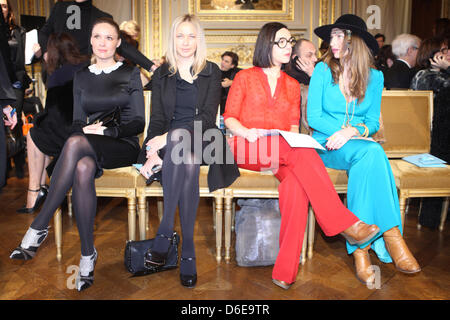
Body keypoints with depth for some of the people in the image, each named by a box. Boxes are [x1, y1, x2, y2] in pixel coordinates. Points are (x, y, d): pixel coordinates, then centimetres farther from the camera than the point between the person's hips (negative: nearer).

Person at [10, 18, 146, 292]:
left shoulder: (130, 73, 7)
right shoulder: (81, 77, 18)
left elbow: (138, 123, 0)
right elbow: (78, 122, 15)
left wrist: (107, 131, -16)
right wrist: (84, 129, -10)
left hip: (123, 146, -3)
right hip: (88, 149, 3)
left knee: (75, 143, -35)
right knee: (83, 169, -36)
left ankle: (39, 228, -30)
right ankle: (88, 254, -27)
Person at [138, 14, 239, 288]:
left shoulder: (212, 72, 10)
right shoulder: (162, 75, 16)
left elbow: (208, 117, -4)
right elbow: (157, 119, 7)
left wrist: (169, 137, -18)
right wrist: (154, 152, -14)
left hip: (202, 140, 0)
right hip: (170, 144, 1)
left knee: (181, 138, -37)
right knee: (188, 159, -36)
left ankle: (165, 233, -30)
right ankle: (187, 252, -33)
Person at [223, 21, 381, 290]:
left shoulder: (292, 85, 25)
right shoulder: (245, 77, 14)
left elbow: (293, 127, 18)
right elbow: (229, 118, 7)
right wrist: (248, 133, -14)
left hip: (284, 152, 3)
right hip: (246, 147, -3)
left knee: (296, 182, -34)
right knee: (302, 153, -34)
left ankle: (286, 270, -34)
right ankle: (346, 223, -32)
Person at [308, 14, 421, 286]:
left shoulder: (374, 77, 9)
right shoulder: (323, 70, 3)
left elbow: (373, 122, 8)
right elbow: (313, 117, -2)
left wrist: (354, 131, -15)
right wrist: (345, 130, -15)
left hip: (360, 145, 2)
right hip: (327, 145, -2)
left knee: (368, 157, -35)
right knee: (371, 152, -34)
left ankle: (360, 244, -32)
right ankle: (390, 235, -32)